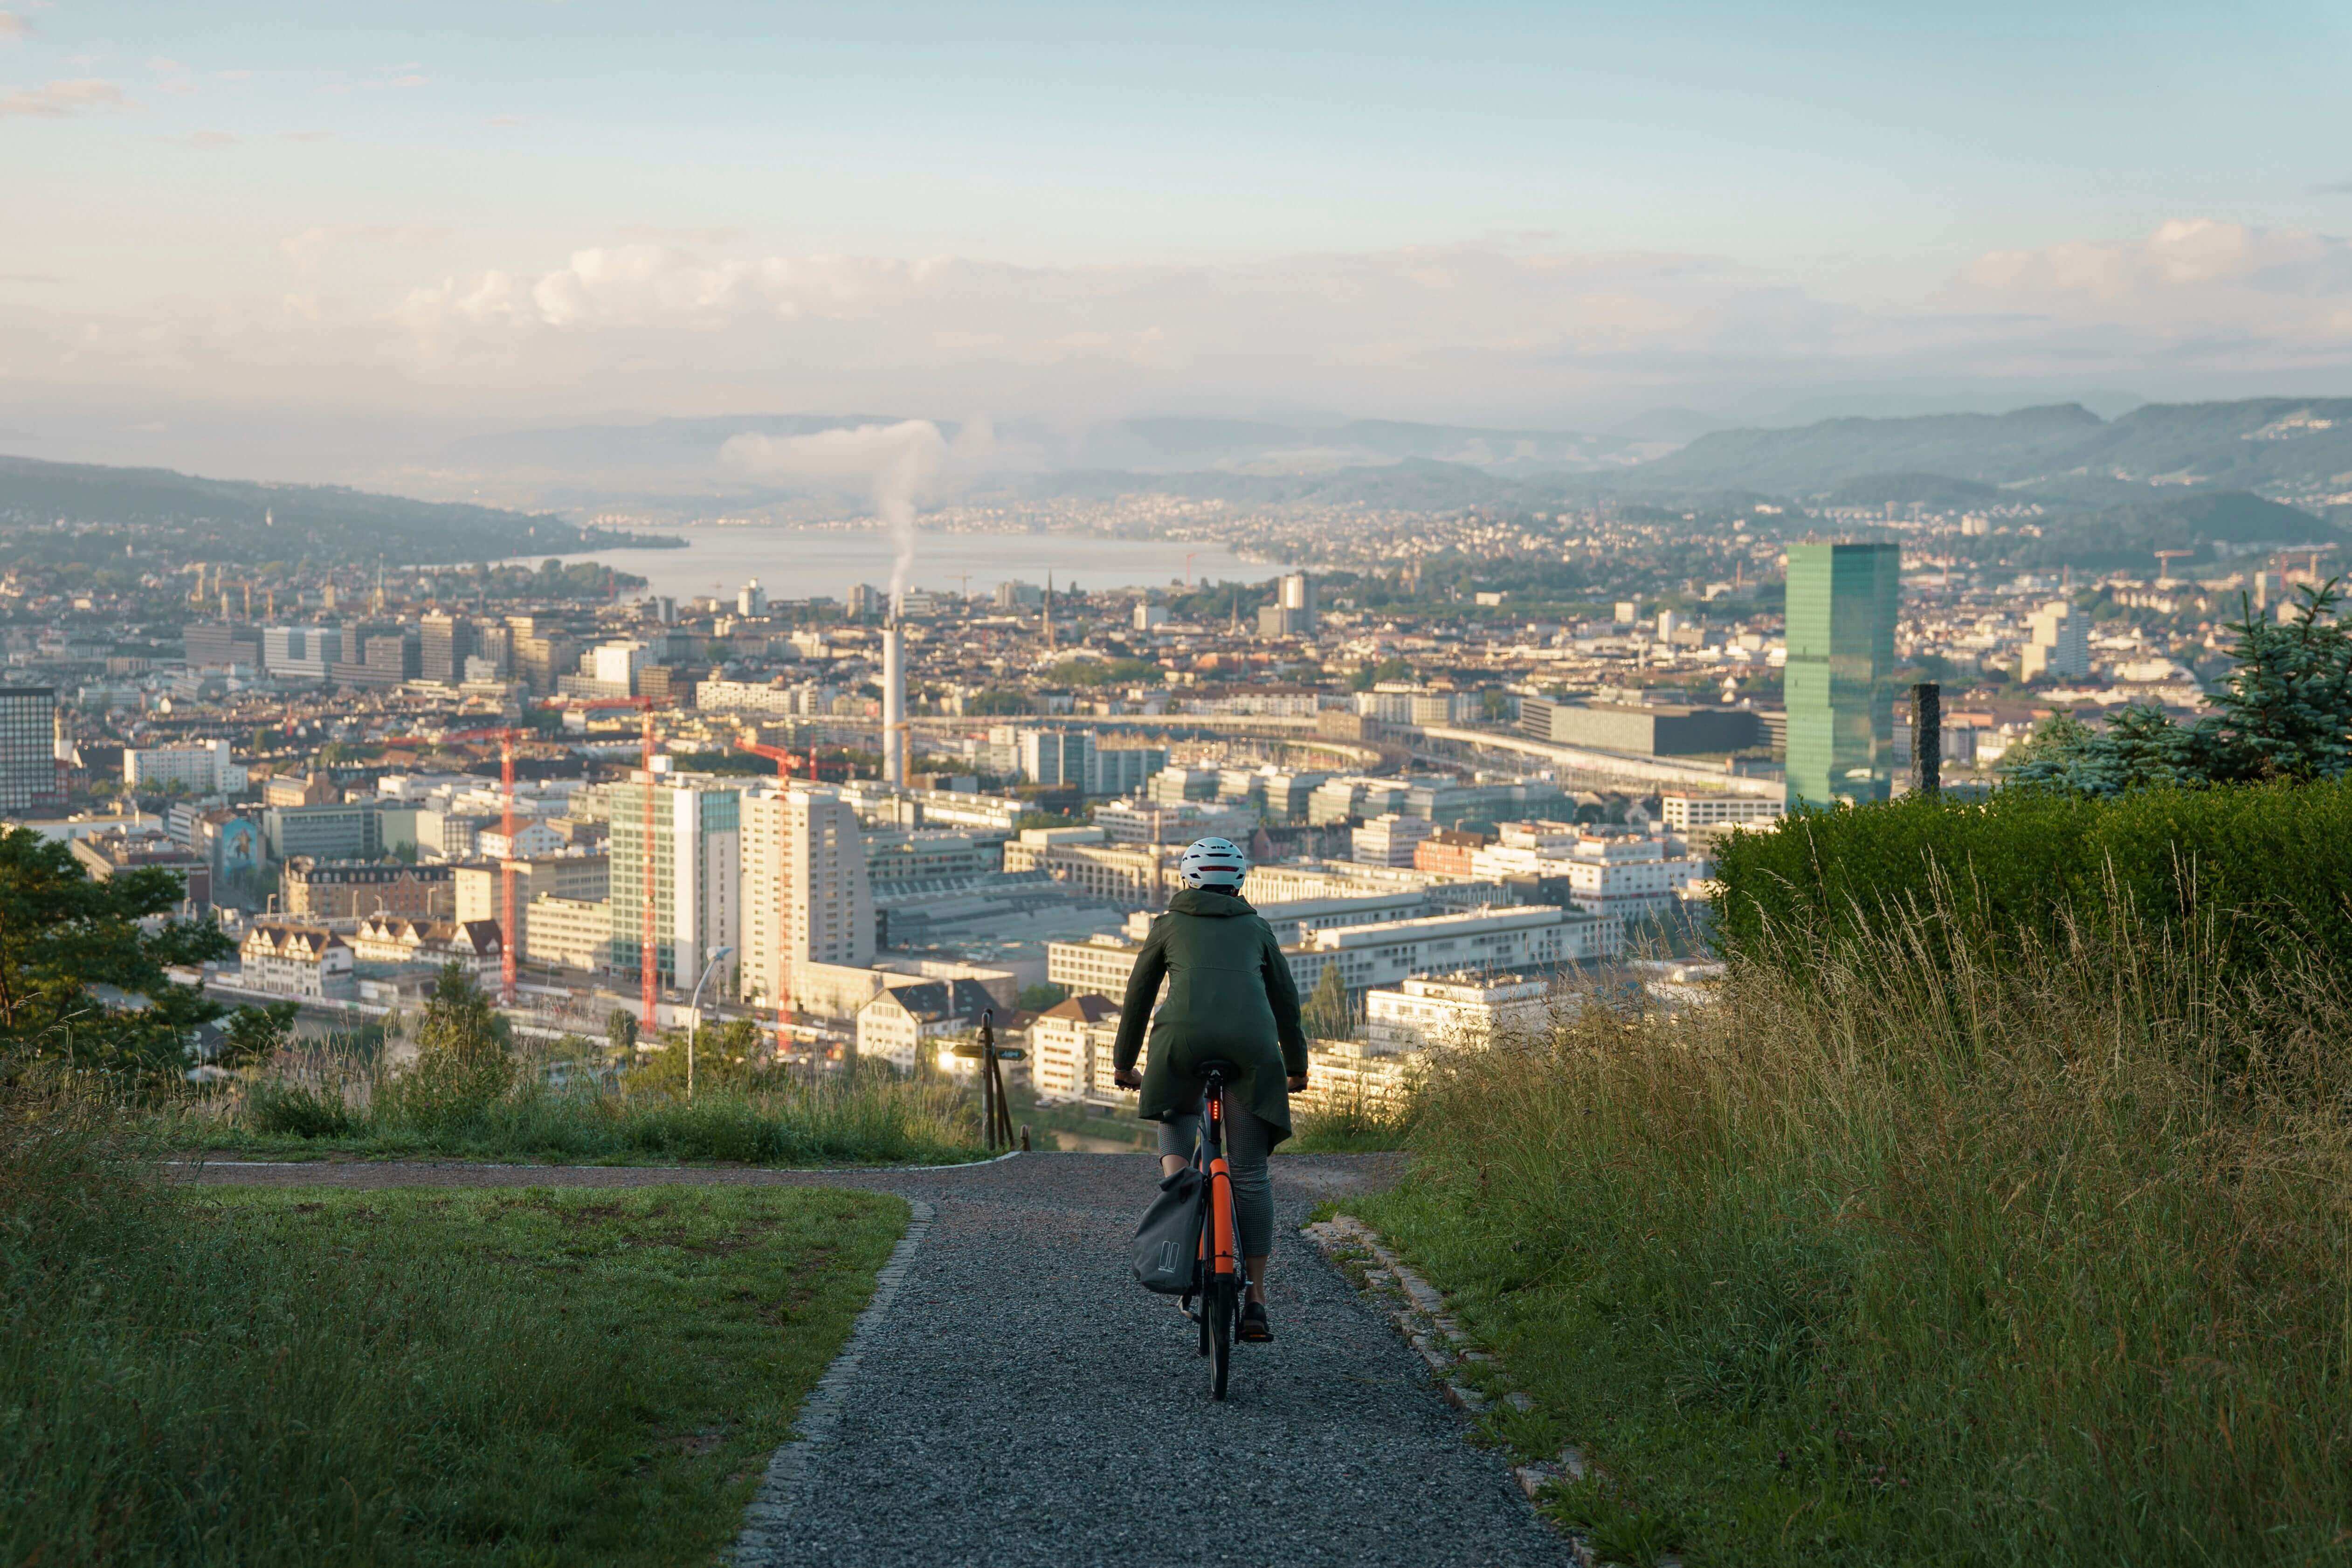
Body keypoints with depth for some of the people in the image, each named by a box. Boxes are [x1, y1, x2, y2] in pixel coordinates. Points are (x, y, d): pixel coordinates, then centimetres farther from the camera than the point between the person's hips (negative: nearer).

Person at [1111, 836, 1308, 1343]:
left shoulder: (1169, 926, 24)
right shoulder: (1257, 928, 27)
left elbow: (1138, 997, 28)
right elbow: (1286, 1000, 30)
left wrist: (1123, 1064, 38)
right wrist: (1296, 1067, 40)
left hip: (1184, 1036, -1)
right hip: (1252, 1044, 1)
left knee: (1176, 1115, 31)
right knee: (1250, 1173, 7)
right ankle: (1256, 1301, 7)